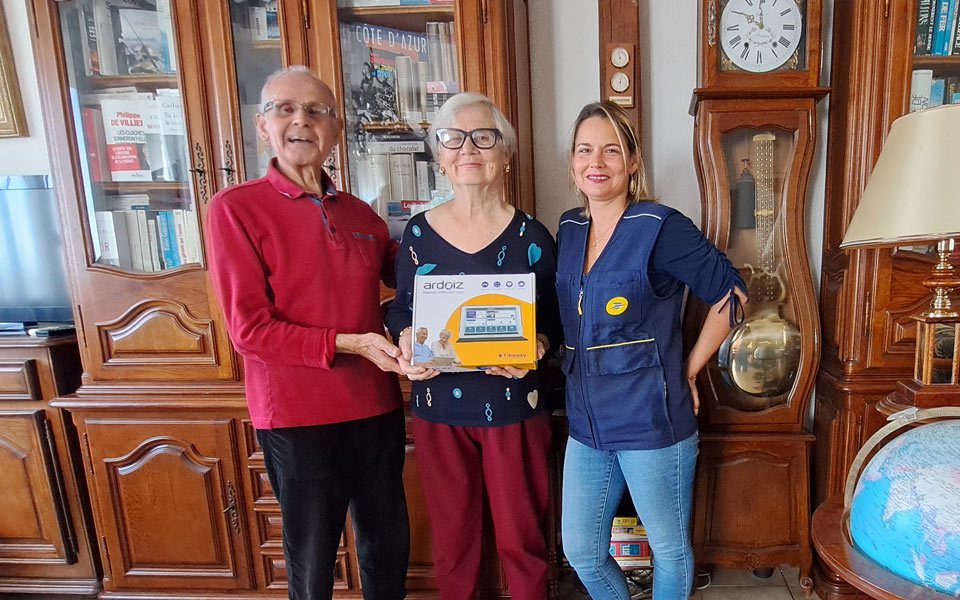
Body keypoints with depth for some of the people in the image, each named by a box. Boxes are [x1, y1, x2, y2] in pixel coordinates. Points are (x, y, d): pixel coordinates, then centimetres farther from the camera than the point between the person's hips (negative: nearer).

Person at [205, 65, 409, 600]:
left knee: (389, 546, 19)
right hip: (296, 416, -4)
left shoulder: (360, 214, 7)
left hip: (375, 408, 5)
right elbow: (249, 330, -13)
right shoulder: (235, 208, -8)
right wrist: (348, 343, -20)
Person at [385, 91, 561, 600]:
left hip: (514, 408, -1)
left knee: (521, 536, 13)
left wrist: (537, 346, -20)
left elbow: (555, 317, 0)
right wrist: (406, 342, -14)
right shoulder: (418, 232, 0)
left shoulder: (530, 236, -5)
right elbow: (400, 309, 7)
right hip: (438, 408, 2)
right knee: (451, 536, 18)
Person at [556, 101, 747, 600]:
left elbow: (730, 293, -8)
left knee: (669, 547, 16)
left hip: (652, 423, -6)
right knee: (580, 550, 17)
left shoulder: (660, 228, -14)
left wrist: (688, 370, -6)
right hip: (587, 424, 6)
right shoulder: (569, 230, 6)